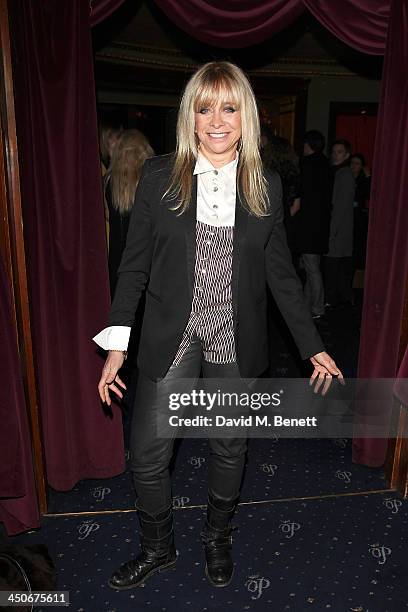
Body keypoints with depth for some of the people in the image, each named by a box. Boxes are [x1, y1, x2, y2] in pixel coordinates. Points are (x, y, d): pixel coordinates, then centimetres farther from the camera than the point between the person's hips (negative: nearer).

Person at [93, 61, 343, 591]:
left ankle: (218, 539, 46)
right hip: (170, 339, -1)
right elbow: (135, 265, -2)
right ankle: (157, 547, 39)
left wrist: (314, 346, 3)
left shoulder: (266, 186, 1)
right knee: (148, 457, 8)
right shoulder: (159, 176, -3)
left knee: (230, 450, 17)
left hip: (236, 343, 1)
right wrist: (117, 344, -7)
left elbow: (281, 273, 5)